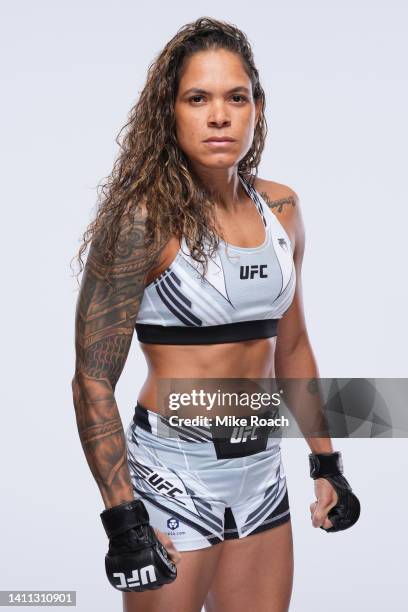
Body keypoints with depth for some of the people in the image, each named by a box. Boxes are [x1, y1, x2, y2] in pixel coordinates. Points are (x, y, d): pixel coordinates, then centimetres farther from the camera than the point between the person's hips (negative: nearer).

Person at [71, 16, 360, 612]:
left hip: (262, 469, 6)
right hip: (172, 477, -6)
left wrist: (326, 463, 16)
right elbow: (94, 380, -14)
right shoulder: (144, 219, -14)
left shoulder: (281, 208, 4)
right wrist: (123, 519, -19)